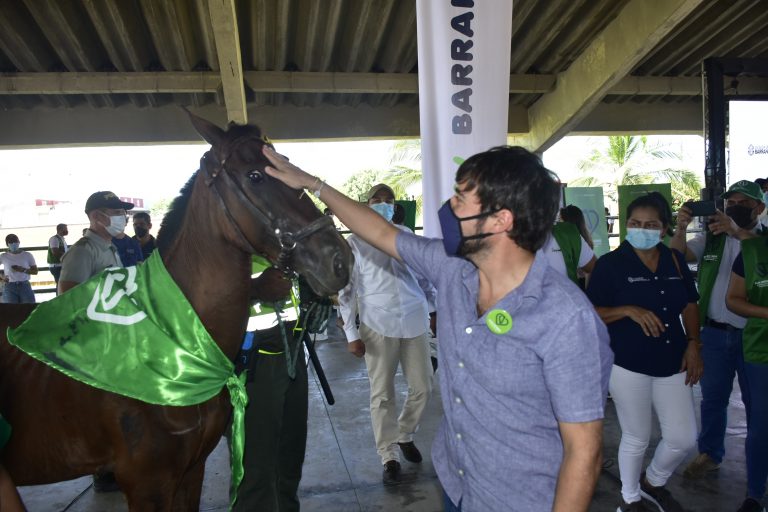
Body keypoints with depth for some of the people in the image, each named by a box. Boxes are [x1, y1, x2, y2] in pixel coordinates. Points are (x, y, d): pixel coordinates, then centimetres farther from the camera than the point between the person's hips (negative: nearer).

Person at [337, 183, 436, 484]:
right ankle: (389, 456, 23)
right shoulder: (355, 242, 0)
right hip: (378, 324, -3)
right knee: (382, 394, 5)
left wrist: (434, 309, 10)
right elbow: (346, 290, -1)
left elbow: (424, 275, 16)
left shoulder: (406, 235, 10)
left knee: (422, 387, 10)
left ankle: (405, 435, 36)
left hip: (415, 320, 3)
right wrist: (351, 333, -5)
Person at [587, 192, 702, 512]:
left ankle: (653, 482, 39)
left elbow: (690, 305, 13)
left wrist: (693, 344, 2)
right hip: (628, 365, -4)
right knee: (636, 438, 9)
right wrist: (629, 310, -24)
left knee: (683, 438, 9)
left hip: (672, 363, 5)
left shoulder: (675, 260, 5)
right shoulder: (610, 264, -10)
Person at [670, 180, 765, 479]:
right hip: (715, 332, 2)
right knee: (713, 397, 11)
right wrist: (680, 228, -24)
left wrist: (738, 232, -38)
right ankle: (709, 454, 24)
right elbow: (678, 255, -7)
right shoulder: (712, 238, 6)